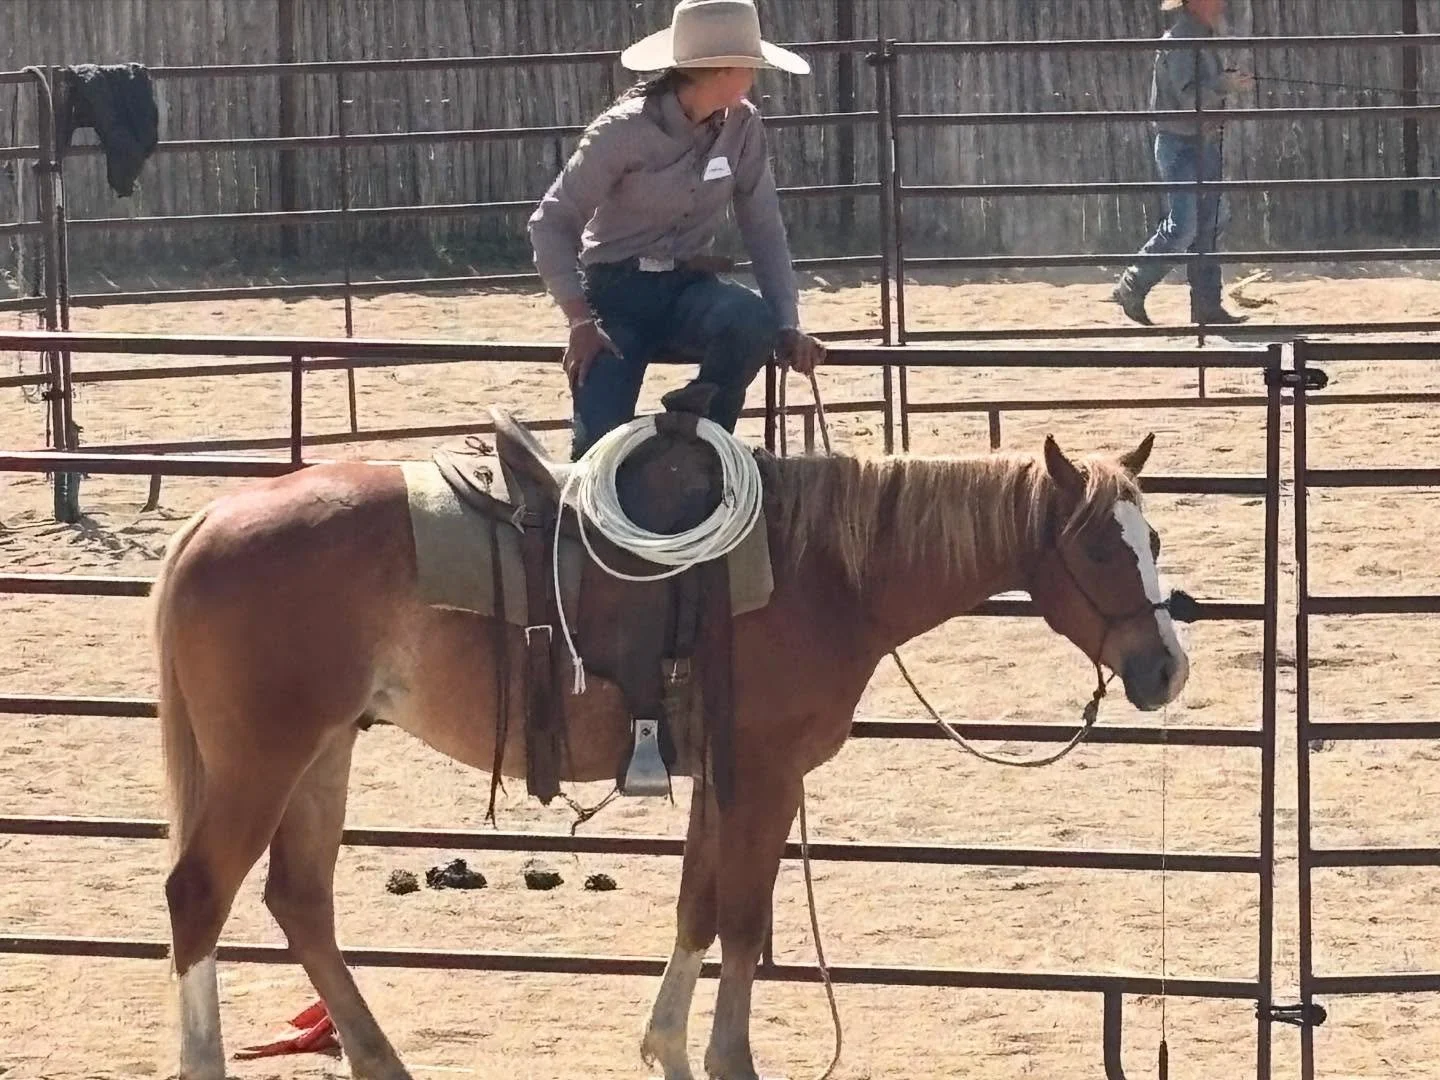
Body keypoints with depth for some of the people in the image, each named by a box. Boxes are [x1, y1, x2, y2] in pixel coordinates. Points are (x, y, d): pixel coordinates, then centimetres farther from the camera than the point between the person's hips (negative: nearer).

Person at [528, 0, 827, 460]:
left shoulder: (743, 125, -3)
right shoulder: (626, 130, -16)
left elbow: (765, 230, 3)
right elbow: (551, 224, -12)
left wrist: (788, 325, -9)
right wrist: (581, 320, -23)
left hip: (689, 289, 4)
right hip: (618, 291, -4)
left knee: (754, 321, -32)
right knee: (601, 443, -25)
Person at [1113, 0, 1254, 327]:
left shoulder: (1204, 39, 14)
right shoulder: (1179, 41, -15)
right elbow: (1188, 96, -23)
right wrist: (1225, 84, -22)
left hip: (1204, 144, 9)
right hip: (1180, 144, -9)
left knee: (1208, 226, 7)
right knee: (1184, 226, -12)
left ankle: (1207, 306, 10)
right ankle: (1132, 289, 0)